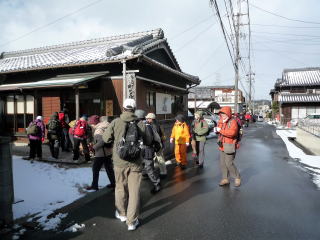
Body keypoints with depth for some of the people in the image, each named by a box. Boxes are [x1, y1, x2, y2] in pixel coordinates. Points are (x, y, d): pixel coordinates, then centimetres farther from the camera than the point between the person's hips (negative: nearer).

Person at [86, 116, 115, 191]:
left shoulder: (98, 130, -18)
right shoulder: (108, 128, 5)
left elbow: (102, 141, -30)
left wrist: (95, 146, -18)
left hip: (100, 153, -8)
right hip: (109, 152, 8)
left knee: (95, 169, 7)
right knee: (109, 168, 17)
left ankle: (94, 185, 16)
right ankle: (113, 183, 25)